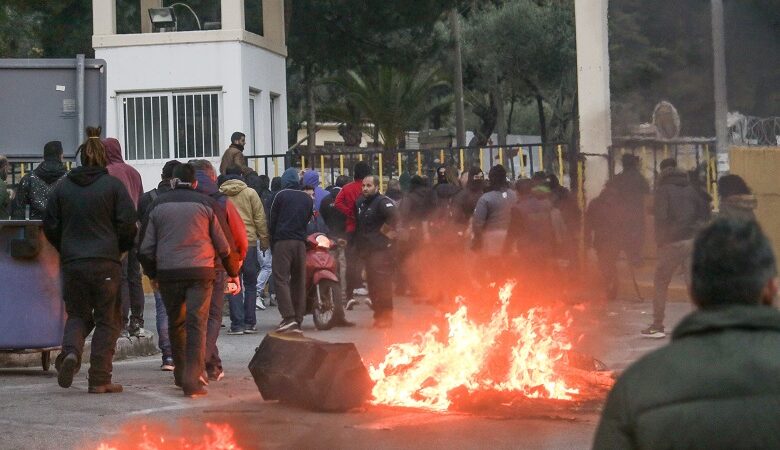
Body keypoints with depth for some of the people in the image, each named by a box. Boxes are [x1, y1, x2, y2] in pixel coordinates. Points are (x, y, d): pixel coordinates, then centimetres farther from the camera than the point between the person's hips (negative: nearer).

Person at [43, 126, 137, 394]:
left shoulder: (62, 187, 7)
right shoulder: (114, 185, -3)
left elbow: (50, 226, 9)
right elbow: (128, 224, -7)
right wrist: (121, 249, 11)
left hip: (72, 262, 3)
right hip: (106, 262, -3)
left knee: (77, 314, 16)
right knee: (107, 320, 5)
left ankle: (71, 351, -15)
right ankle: (100, 379, 0)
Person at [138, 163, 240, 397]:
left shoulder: (159, 204, 8)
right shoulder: (206, 204, 3)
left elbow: (146, 246, 9)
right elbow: (224, 243, 4)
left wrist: (152, 273, 24)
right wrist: (233, 272, 17)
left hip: (167, 272, 2)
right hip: (200, 271, -2)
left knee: (176, 323, 17)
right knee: (197, 324, -4)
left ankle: (181, 374, 27)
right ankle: (192, 379, -15)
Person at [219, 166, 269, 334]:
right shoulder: (250, 193, 0)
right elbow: (260, 219, -1)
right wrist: (264, 240, 6)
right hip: (249, 243, -1)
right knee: (250, 284, 9)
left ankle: (237, 324, -1)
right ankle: (250, 323, 7)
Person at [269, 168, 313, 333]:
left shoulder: (281, 195, 0)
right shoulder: (308, 199, 13)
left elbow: (272, 221, 2)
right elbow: (307, 220, 16)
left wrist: (272, 244, 10)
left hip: (283, 241, -5)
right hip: (301, 243, 5)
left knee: (281, 279, -7)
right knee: (299, 281, 7)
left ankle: (289, 317, -21)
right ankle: (298, 320, 6)